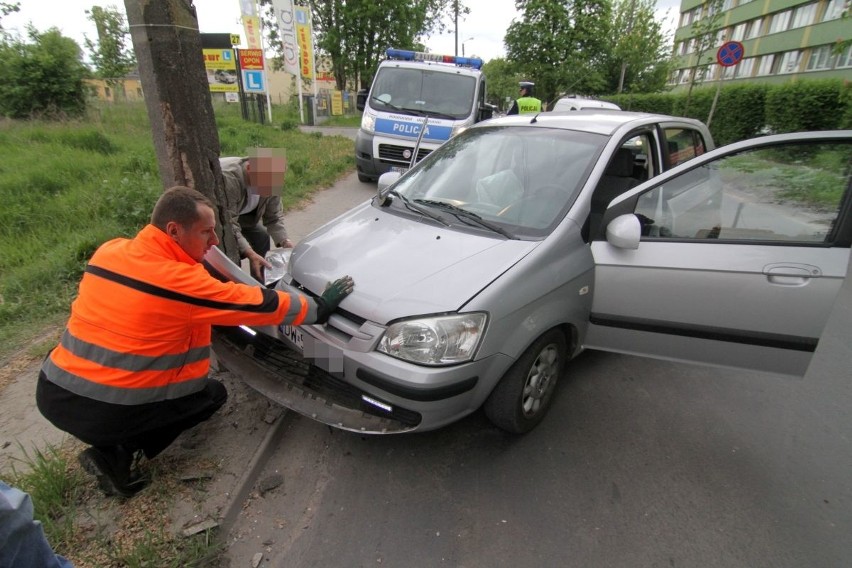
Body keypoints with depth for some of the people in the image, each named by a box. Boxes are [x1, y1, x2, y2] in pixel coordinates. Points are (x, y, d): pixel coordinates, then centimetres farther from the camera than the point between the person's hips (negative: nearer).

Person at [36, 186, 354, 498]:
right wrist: (320, 308, -4)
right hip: (104, 413, -7)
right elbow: (261, 305, -16)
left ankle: (112, 444, 19)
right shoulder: (183, 281, -21)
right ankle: (117, 455, 5)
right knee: (213, 394, 14)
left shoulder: (108, 251, 0)